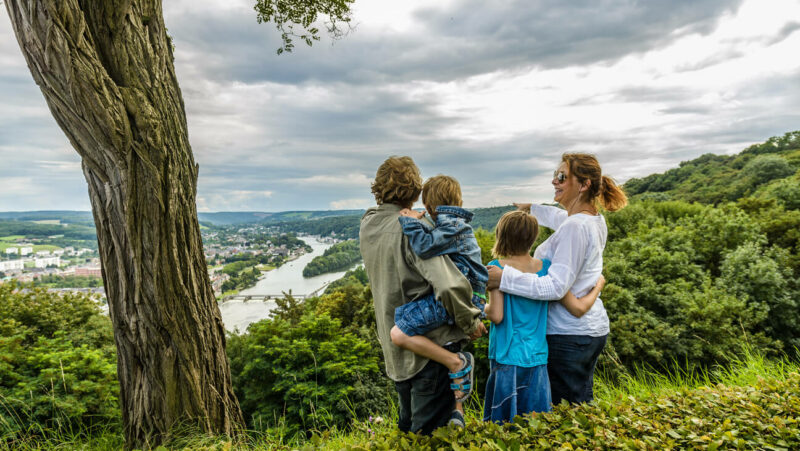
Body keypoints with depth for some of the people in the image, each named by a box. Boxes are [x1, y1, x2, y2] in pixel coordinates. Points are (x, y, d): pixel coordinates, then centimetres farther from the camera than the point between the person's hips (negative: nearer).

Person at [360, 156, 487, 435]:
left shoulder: (367, 226, 1)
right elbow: (449, 286, -32)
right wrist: (470, 322, -17)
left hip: (394, 347, 8)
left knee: (408, 425, 26)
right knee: (429, 432, 8)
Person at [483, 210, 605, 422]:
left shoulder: (497, 267, -9)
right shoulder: (546, 268, 0)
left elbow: (496, 315, -16)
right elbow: (577, 308, 1)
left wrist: (485, 307, 6)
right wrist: (598, 285, 18)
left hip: (507, 359, -3)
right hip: (537, 359, 3)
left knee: (503, 428, 8)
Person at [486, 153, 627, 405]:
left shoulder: (575, 228, -23)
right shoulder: (594, 219, 7)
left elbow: (556, 286, -28)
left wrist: (504, 277, -27)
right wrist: (533, 209, 41)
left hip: (568, 336, -10)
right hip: (593, 329, 10)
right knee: (582, 405, 21)